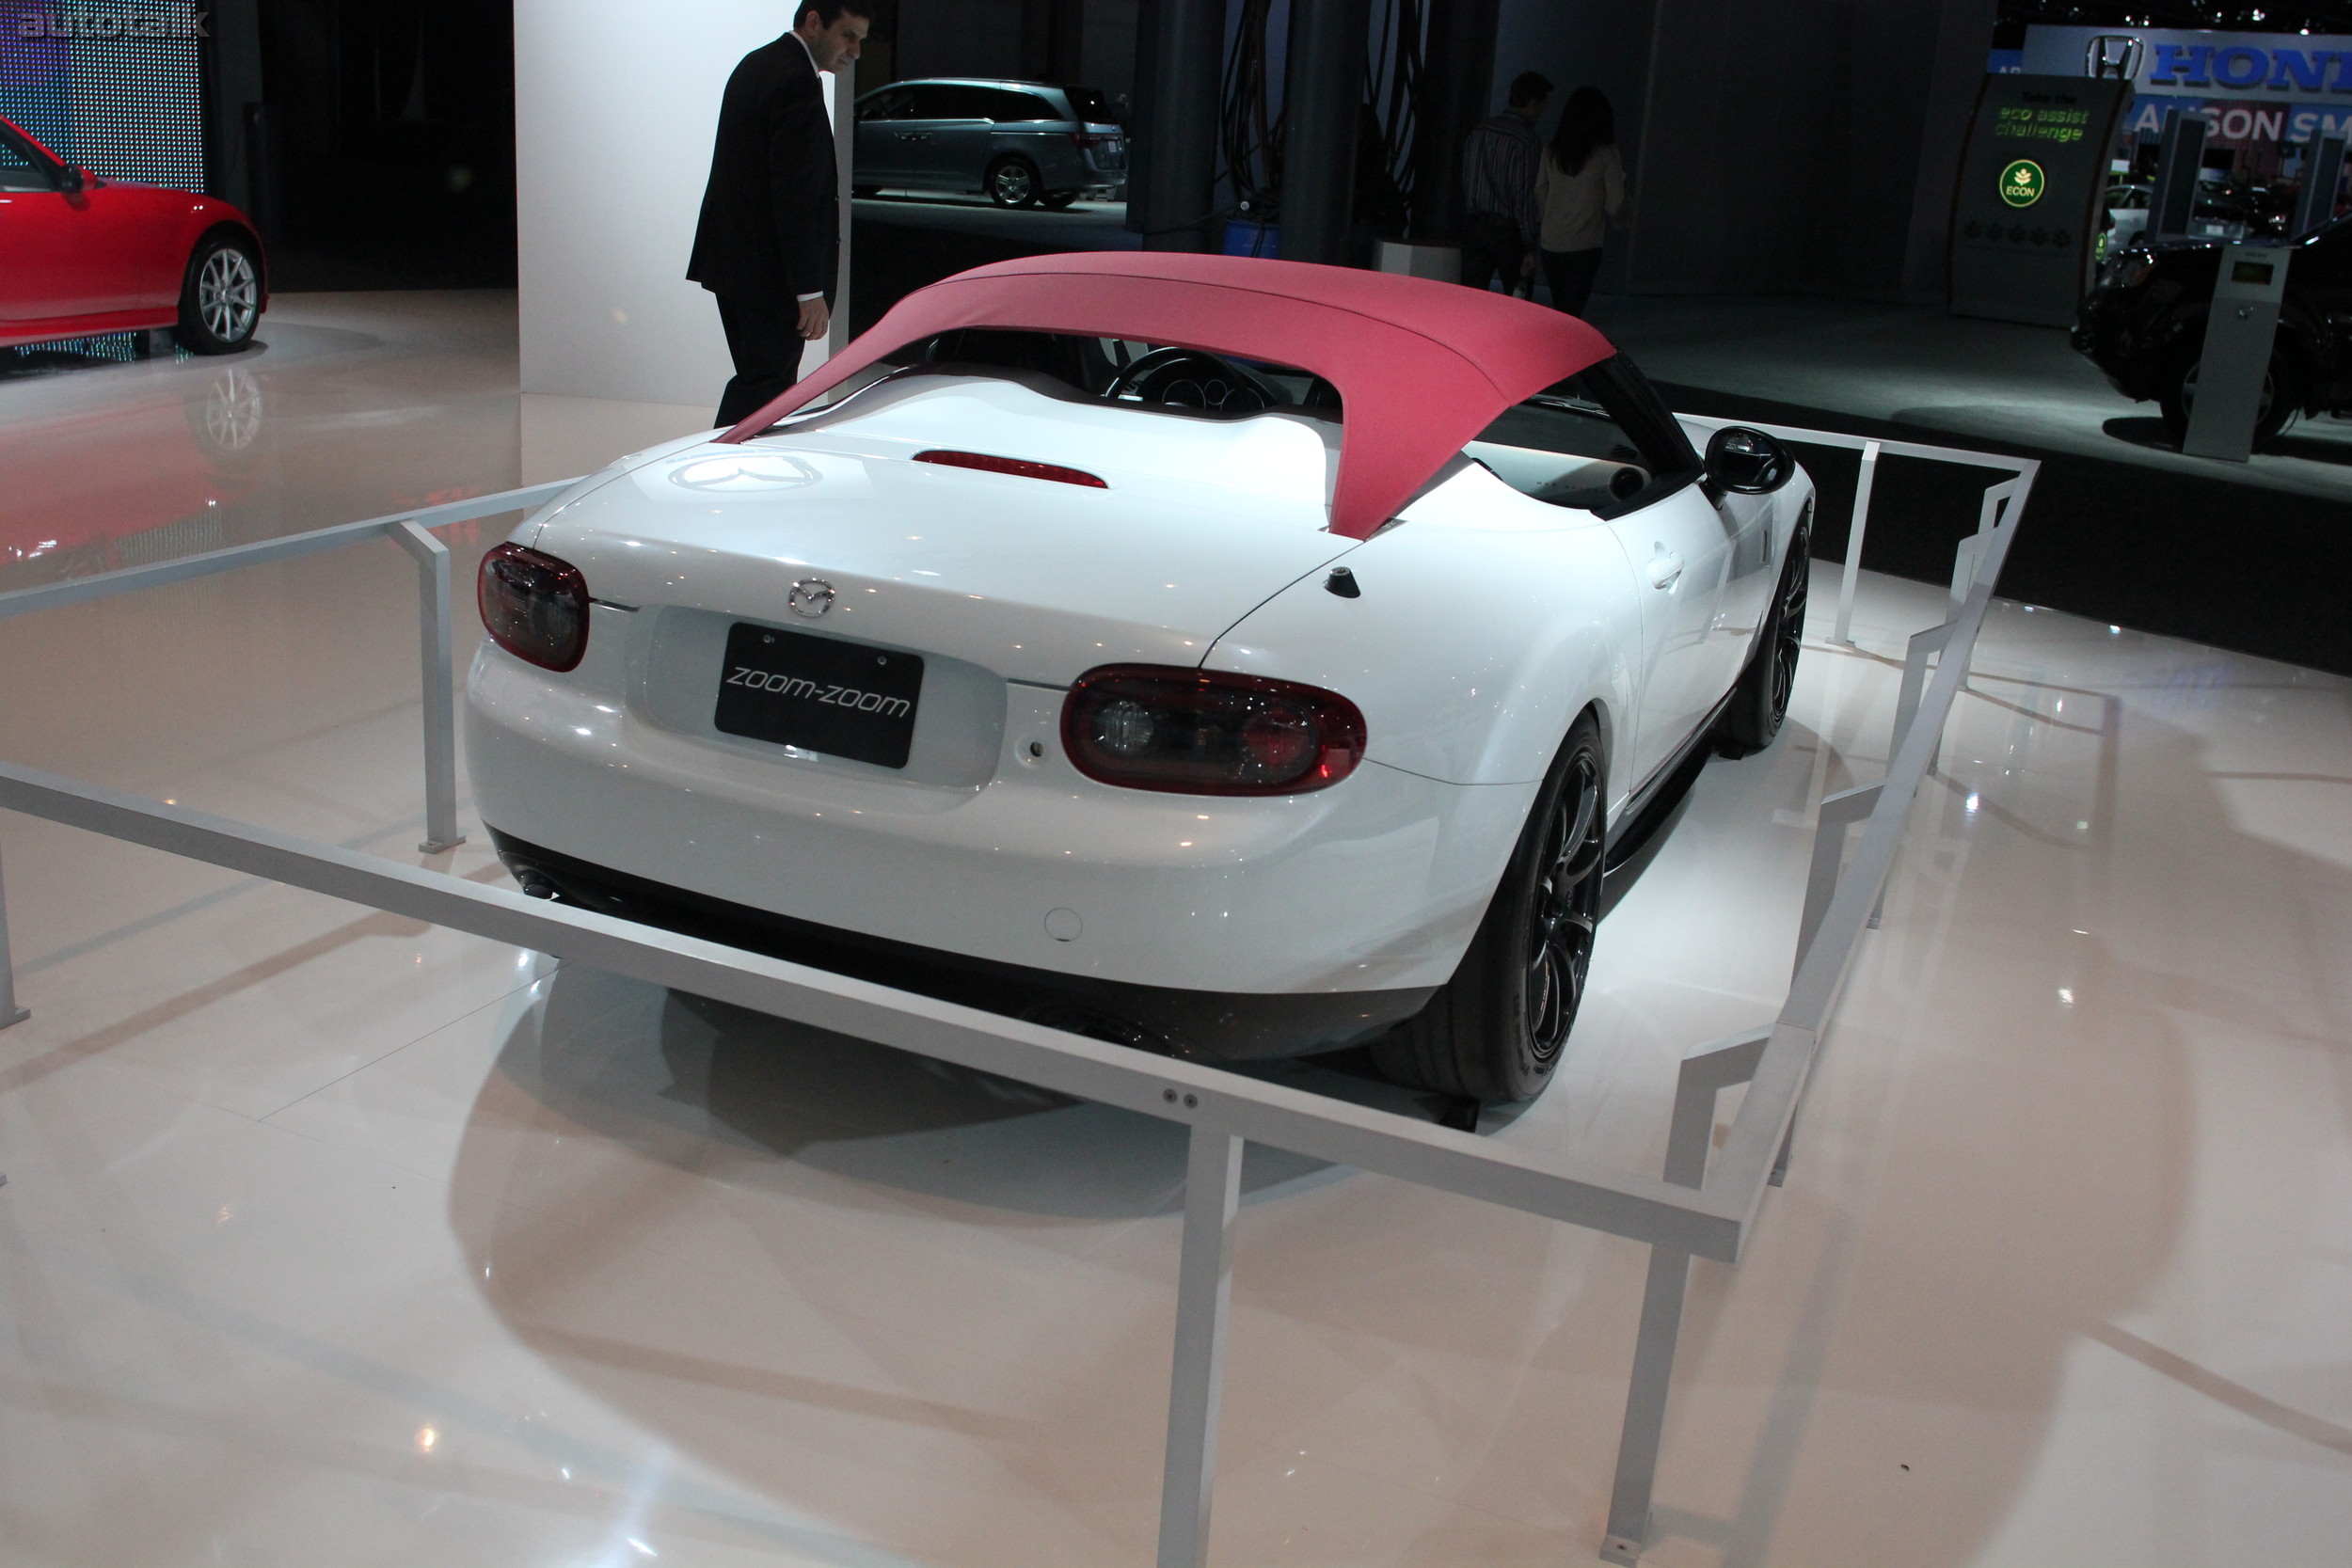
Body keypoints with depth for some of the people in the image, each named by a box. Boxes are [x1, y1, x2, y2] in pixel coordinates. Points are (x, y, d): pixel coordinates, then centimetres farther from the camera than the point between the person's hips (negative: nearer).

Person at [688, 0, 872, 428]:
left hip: (733, 260, 10)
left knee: (759, 380, 15)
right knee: (764, 389, -6)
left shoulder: (757, 65, 15)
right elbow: (795, 195, -22)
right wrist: (811, 291, -22)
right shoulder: (796, 82, -18)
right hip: (770, 272, -10)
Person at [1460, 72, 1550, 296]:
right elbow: (1525, 197, -15)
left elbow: (1465, 183, 11)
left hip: (1474, 226, 6)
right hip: (1508, 231, -6)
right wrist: (1530, 248, -13)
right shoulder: (1528, 142, -12)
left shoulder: (1477, 134, 8)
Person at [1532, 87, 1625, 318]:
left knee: (1560, 312, 17)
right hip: (1584, 247, -4)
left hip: (1550, 245, 4)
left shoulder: (1551, 152, 4)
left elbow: (1539, 197, 9)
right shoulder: (1606, 154, -7)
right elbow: (1615, 205, -6)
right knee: (1571, 313, -2)